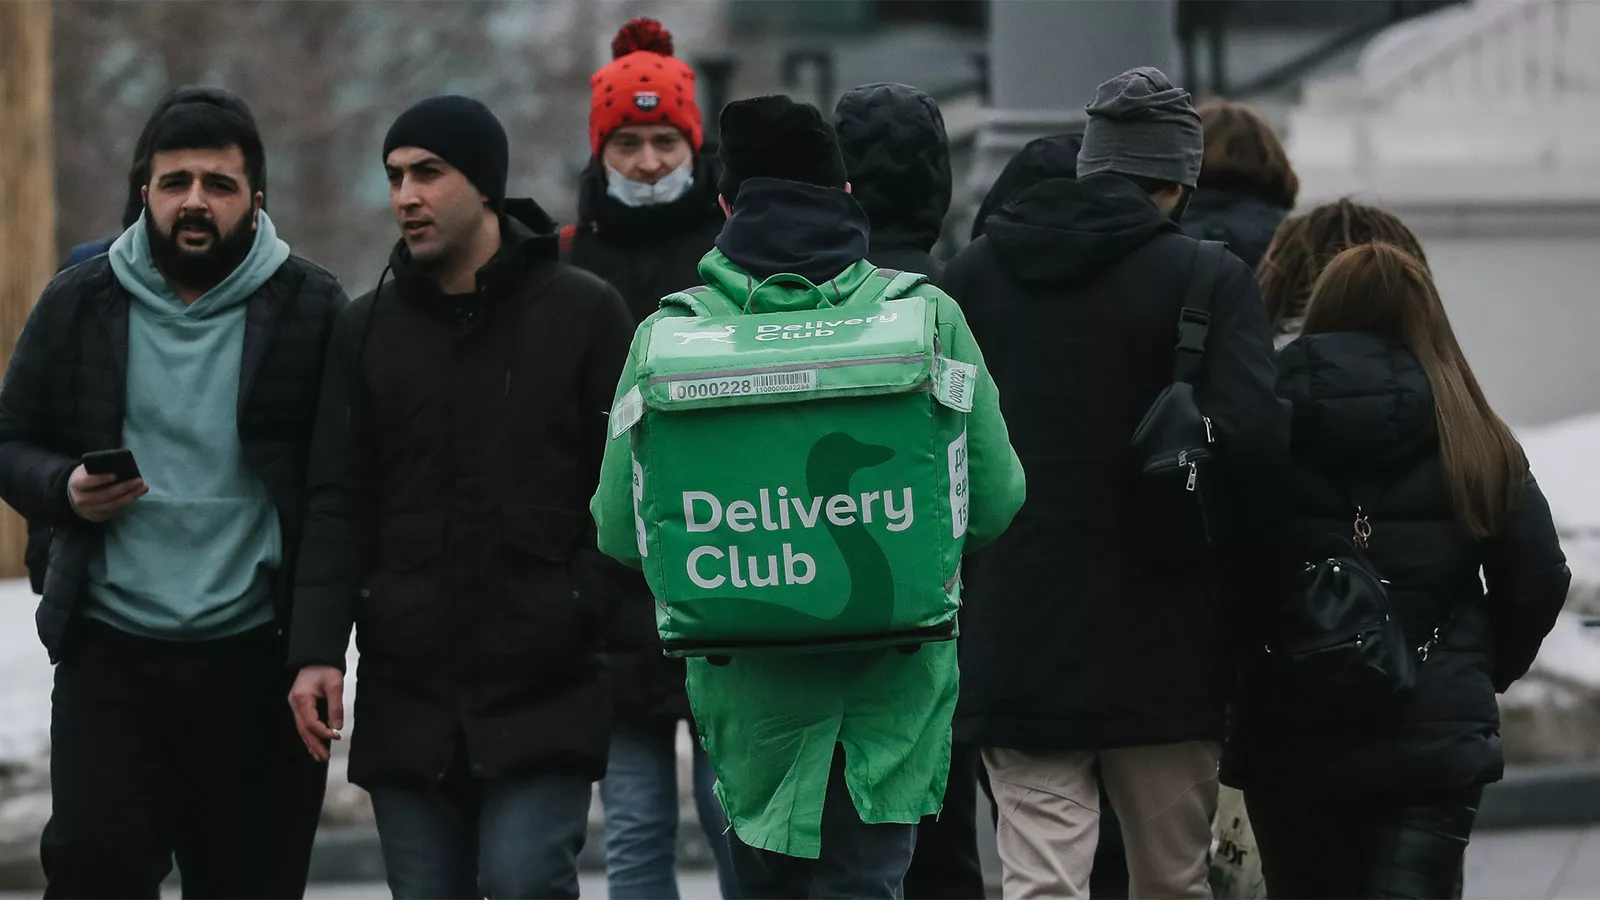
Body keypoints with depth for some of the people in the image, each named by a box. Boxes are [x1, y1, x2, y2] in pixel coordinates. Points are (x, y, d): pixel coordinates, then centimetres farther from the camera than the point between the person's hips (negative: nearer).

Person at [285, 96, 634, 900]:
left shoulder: (584, 313, 1)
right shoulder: (366, 330, 10)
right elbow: (337, 505, 8)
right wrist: (317, 650, -4)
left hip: (546, 688, -4)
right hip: (406, 691, 4)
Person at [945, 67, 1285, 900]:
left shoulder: (972, 275, 5)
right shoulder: (1210, 281, -8)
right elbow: (1253, 438, -19)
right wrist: (1222, 559, -3)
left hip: (1016, 646, 2)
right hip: (1162, 648, -2)